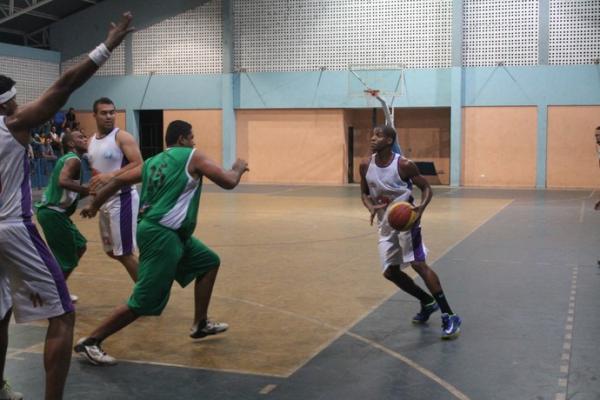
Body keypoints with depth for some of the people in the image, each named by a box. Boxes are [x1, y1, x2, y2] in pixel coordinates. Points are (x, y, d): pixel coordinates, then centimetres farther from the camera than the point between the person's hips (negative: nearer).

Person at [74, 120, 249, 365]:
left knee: (209, 262, 22)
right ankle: (90, 342, -2)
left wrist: (94, 205, 24)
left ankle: (200, 324, 29)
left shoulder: (154, 161, 17)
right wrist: (239, 168, 17)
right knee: (144, 302, -7)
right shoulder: (192, 156, -2)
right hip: (161, 235, -10)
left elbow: (119, 180, 14)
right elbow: (228, 182, -4)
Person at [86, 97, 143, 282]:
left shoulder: (123, 137, -12)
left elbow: (139, 165, -21)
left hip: (122, 198, -9)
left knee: (124, 253, -8)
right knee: (112, 251, 15)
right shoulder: (91, 141, 13)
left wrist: (111, 176, -29)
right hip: (104, 200, 9)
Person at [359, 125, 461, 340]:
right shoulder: (366, 165, -1)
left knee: (418, 263, -17)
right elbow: (365, 193, 11)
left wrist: (421, 207, -27)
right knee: (390, 271, 9)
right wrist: (371, 207, -11)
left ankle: (449, 316, -13)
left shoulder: (404, 165, -16)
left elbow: (426, 188, -7)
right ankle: (427, 303, 29)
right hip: (385, 224, 7)